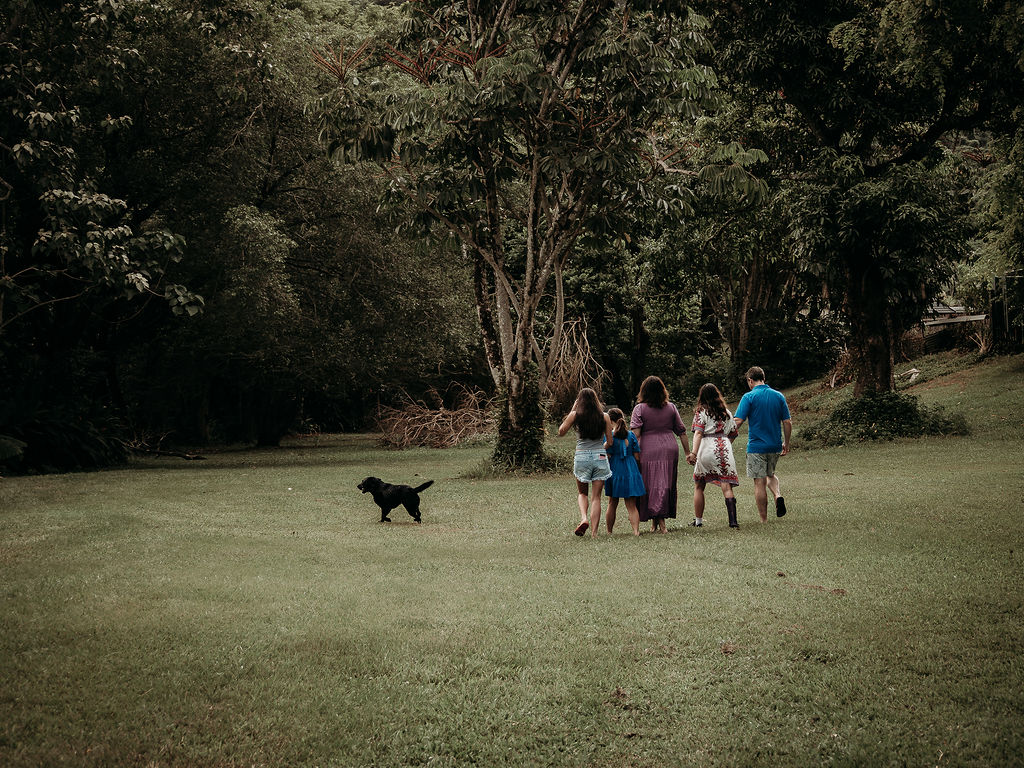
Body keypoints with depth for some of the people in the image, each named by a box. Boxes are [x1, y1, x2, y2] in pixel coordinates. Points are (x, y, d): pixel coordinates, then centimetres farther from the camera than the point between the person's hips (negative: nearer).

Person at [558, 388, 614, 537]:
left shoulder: (575, 415, -3)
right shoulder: (604, 416, 2)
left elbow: (561, 432, 9)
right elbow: (609, 442, 6)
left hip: (582, 456, -1)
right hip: (600, 457, 1)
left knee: (582, 493, 18)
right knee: (596, 496, 5)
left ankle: (583, 518, -8)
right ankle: (594, 532, 0)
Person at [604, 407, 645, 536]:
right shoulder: (631, 435, 2)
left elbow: (607, 457, -11)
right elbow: (637, 457, 4)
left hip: (615, 471, -2)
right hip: (631, 471, 2)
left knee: (612, 503, 13)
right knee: (631, 505, 3)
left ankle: (609, 531, 20)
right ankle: (636, 530, -12)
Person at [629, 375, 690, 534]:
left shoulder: (640, 409, -2)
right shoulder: (671, 408, 8)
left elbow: (635, 434, -10)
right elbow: (682, 432, 11)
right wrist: (687, 452, 18)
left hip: (648, 451, -3)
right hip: (669, 450, 3)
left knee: (649, 486, 3)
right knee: (666, 484, 8)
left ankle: (654, 522, 2)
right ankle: (662, 519, 1)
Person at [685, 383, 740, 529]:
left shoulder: (701, 412, 3)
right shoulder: (727, 413, 16)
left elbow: (698, 433, -9)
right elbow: (733, 434, 18)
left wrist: (693, 453, -16)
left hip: (707, 450, -3)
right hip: (725, 449, 3)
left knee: (699, 486, 11)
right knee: (727, 487, -4)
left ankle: (698, 520, 14)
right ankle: (733, 521, -17)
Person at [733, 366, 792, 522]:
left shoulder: (749, 397, -9)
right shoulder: (779, 396, 4)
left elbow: (738, 422, -15)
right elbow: (787, 423, 5)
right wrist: (786, 443, 16)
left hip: (756, 446, -5)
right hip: (775, 446, 5)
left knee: (759, 483, 2)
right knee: (770, 475, 26)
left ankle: (764, 519, 5)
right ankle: (778, 495, -2)